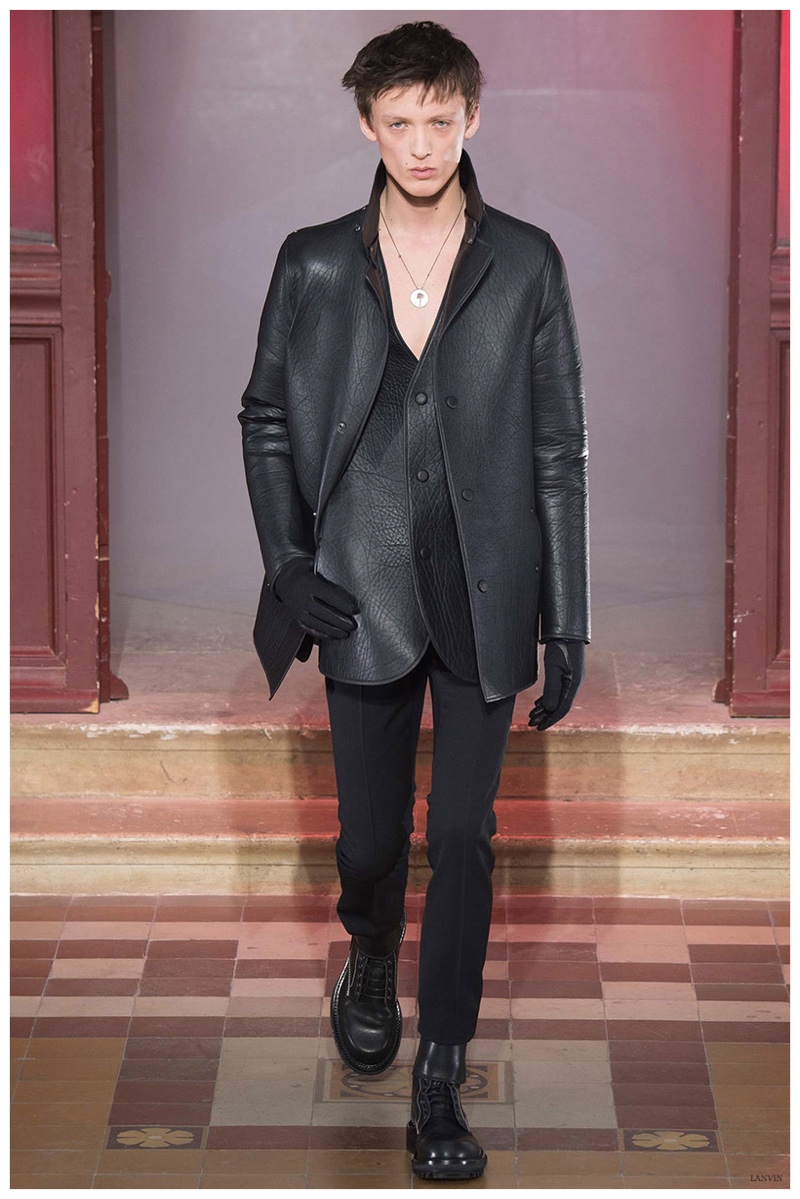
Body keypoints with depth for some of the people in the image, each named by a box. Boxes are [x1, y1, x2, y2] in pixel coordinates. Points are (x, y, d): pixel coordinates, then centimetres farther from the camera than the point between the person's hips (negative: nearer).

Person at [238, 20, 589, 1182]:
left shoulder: (526, 262, -2)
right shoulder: (315, 265, 0)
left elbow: (559, 448, -1)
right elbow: (266, 419, 9)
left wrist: (568, 621, -3)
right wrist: (286, 560, -4)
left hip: (484, 601, -1)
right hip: (365, 594, 1)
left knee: (463, 838, 0)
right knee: (371, 835, 10)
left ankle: (440, 1086, 10)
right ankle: (371, 966, 44)